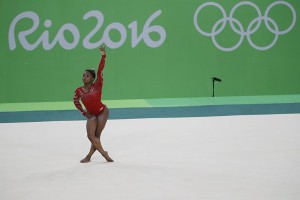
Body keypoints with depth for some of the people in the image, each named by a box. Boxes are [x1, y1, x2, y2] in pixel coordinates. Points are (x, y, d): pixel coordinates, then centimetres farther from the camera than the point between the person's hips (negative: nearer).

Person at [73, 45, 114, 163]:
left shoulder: (97, 85, -11)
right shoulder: (79, 91, -5)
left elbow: (100, 71, -22)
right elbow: (75, 101, 15)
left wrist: (103, 56, -32)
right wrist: (83, 112, 9)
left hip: (102, 112, -3)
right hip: (91, 115, 3)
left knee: (97, 135, -3)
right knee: (91, 136, -10)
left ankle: (89, 156, 12)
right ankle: (104, 153, 8)